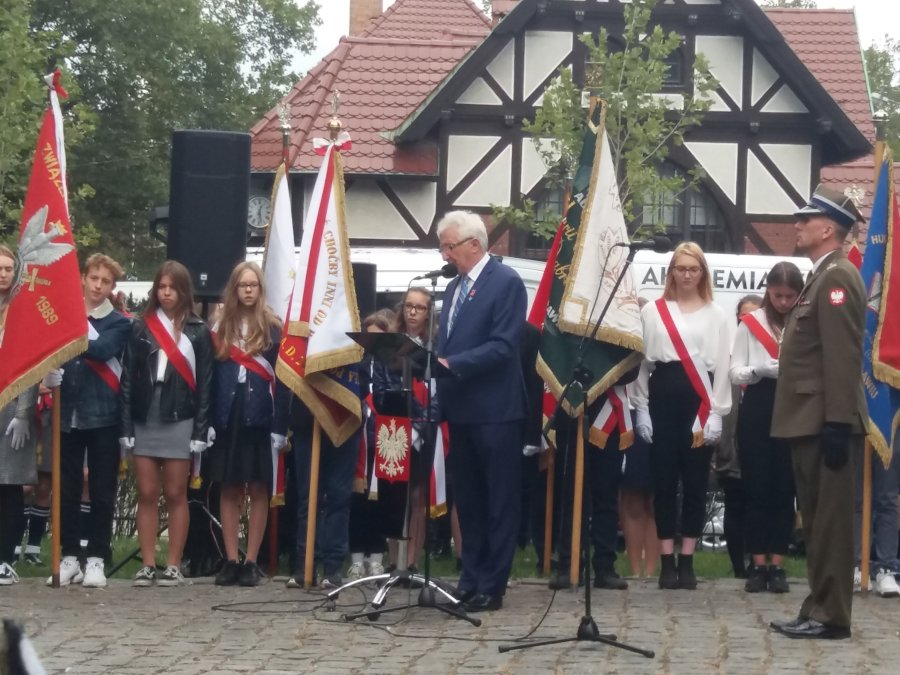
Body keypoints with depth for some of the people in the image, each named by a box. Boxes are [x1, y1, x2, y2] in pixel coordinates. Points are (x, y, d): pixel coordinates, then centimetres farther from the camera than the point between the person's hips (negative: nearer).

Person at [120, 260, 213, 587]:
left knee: (175, 495, 2)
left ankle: (173, 566, 5)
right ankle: (148, 565, 5)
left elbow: (204, 382, 0)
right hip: (144, 419, 2)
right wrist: (126, 426, -3)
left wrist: (200, 430, -6)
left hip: (179, 421, -2)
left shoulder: (198, 331, 4)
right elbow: (128, 378, 4)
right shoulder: (141, 327, 8)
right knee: (147, 494, 2)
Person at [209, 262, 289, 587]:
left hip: (260, 419, -2)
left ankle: (251, 561, 5)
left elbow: (281, 380, -2)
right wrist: (208, 420, -3)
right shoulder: (221, 329, 9)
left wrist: (280, 427, -8)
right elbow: (211, 377, 6)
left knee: (258, 489, 1)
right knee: (229, 489, 4)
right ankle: (231, 560, 7)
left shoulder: (274, 329, 1)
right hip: (227, 418, 2)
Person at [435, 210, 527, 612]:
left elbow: (503, 346, -18)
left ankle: (492, 587, 2)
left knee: (499, 503, -1)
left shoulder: (506, 282, -9)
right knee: (468, 502, 12)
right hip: (461, 410, 8)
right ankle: (470, 580, 19)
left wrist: (451, 364, -23)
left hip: (494, 412, -8)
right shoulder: (453, 287, 17)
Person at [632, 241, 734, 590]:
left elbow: (722, 366, 4)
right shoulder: (652, 311, 8)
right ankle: (667, 561, 5)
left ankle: (687, 561, 7)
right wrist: (642, 409, 0)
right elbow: (641, 360, 7)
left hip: (699, 400, 0)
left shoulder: (716, 315, 8)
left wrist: (715, 412, -4)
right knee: (664, 480, 0)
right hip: (662, 397, 0)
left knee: (695, 481, 1)